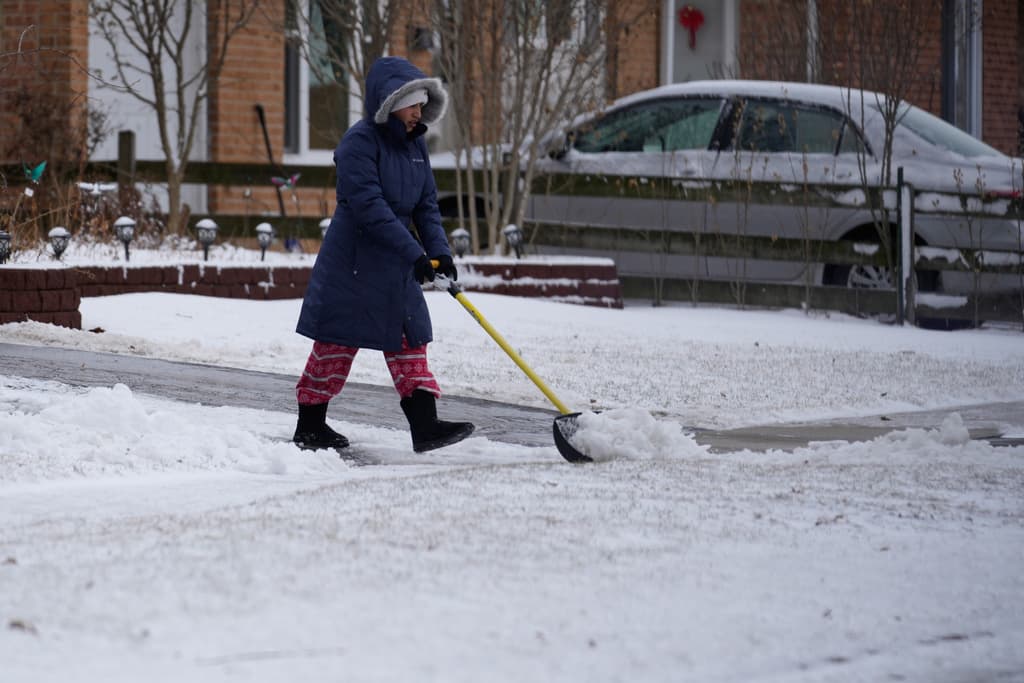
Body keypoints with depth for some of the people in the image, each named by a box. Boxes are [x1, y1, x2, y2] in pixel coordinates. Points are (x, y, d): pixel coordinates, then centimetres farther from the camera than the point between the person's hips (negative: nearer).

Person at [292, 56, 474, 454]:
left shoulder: (415, 145, 9)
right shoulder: (360, 142, -17)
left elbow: (426, 205, 12)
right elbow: (369, 205, -25)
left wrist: (439, 251, -4)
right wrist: (413, 252, -28)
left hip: (397, 265, 8)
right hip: (353, 260, -8)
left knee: (410, 340, 2)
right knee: (338, 341, 0)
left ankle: (424, 426, 0)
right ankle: (309, 425, 11)